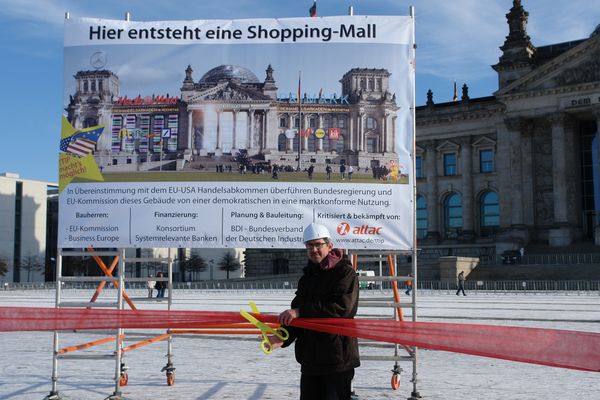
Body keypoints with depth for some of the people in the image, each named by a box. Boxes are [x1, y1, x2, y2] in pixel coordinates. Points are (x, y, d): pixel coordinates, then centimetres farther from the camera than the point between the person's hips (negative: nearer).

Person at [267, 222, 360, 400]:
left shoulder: (344, 272, -7)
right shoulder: (307, 277, 15)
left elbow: (342, 307, -23)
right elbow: (297, 314, 9)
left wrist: (301, 311, -23)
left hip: (338, 357, -7)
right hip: (310, 358, 7)